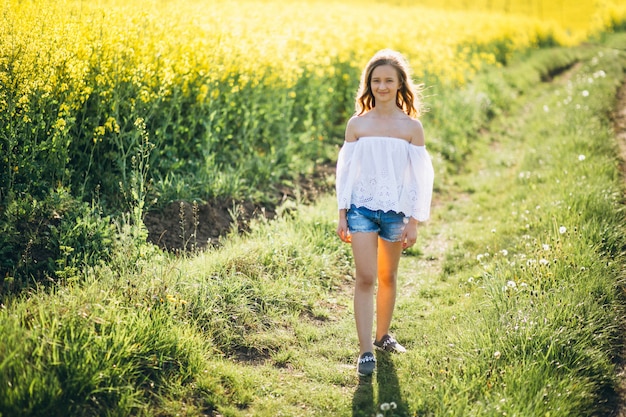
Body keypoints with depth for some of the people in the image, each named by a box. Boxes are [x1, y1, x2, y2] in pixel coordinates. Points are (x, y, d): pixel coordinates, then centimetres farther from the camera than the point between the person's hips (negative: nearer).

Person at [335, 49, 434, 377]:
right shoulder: (357, 124, 0)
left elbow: (420, 176, 0)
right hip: (362, 208, -1)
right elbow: (346, 169, 4)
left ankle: (382, 335, 33)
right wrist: (342, 215, 2)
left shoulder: (411, 127, -2)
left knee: (388, 277, 13)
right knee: (365, 278, -8)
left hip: (395, 211, 1)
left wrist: (414, 222, -2)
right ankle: (365, 351, -7)